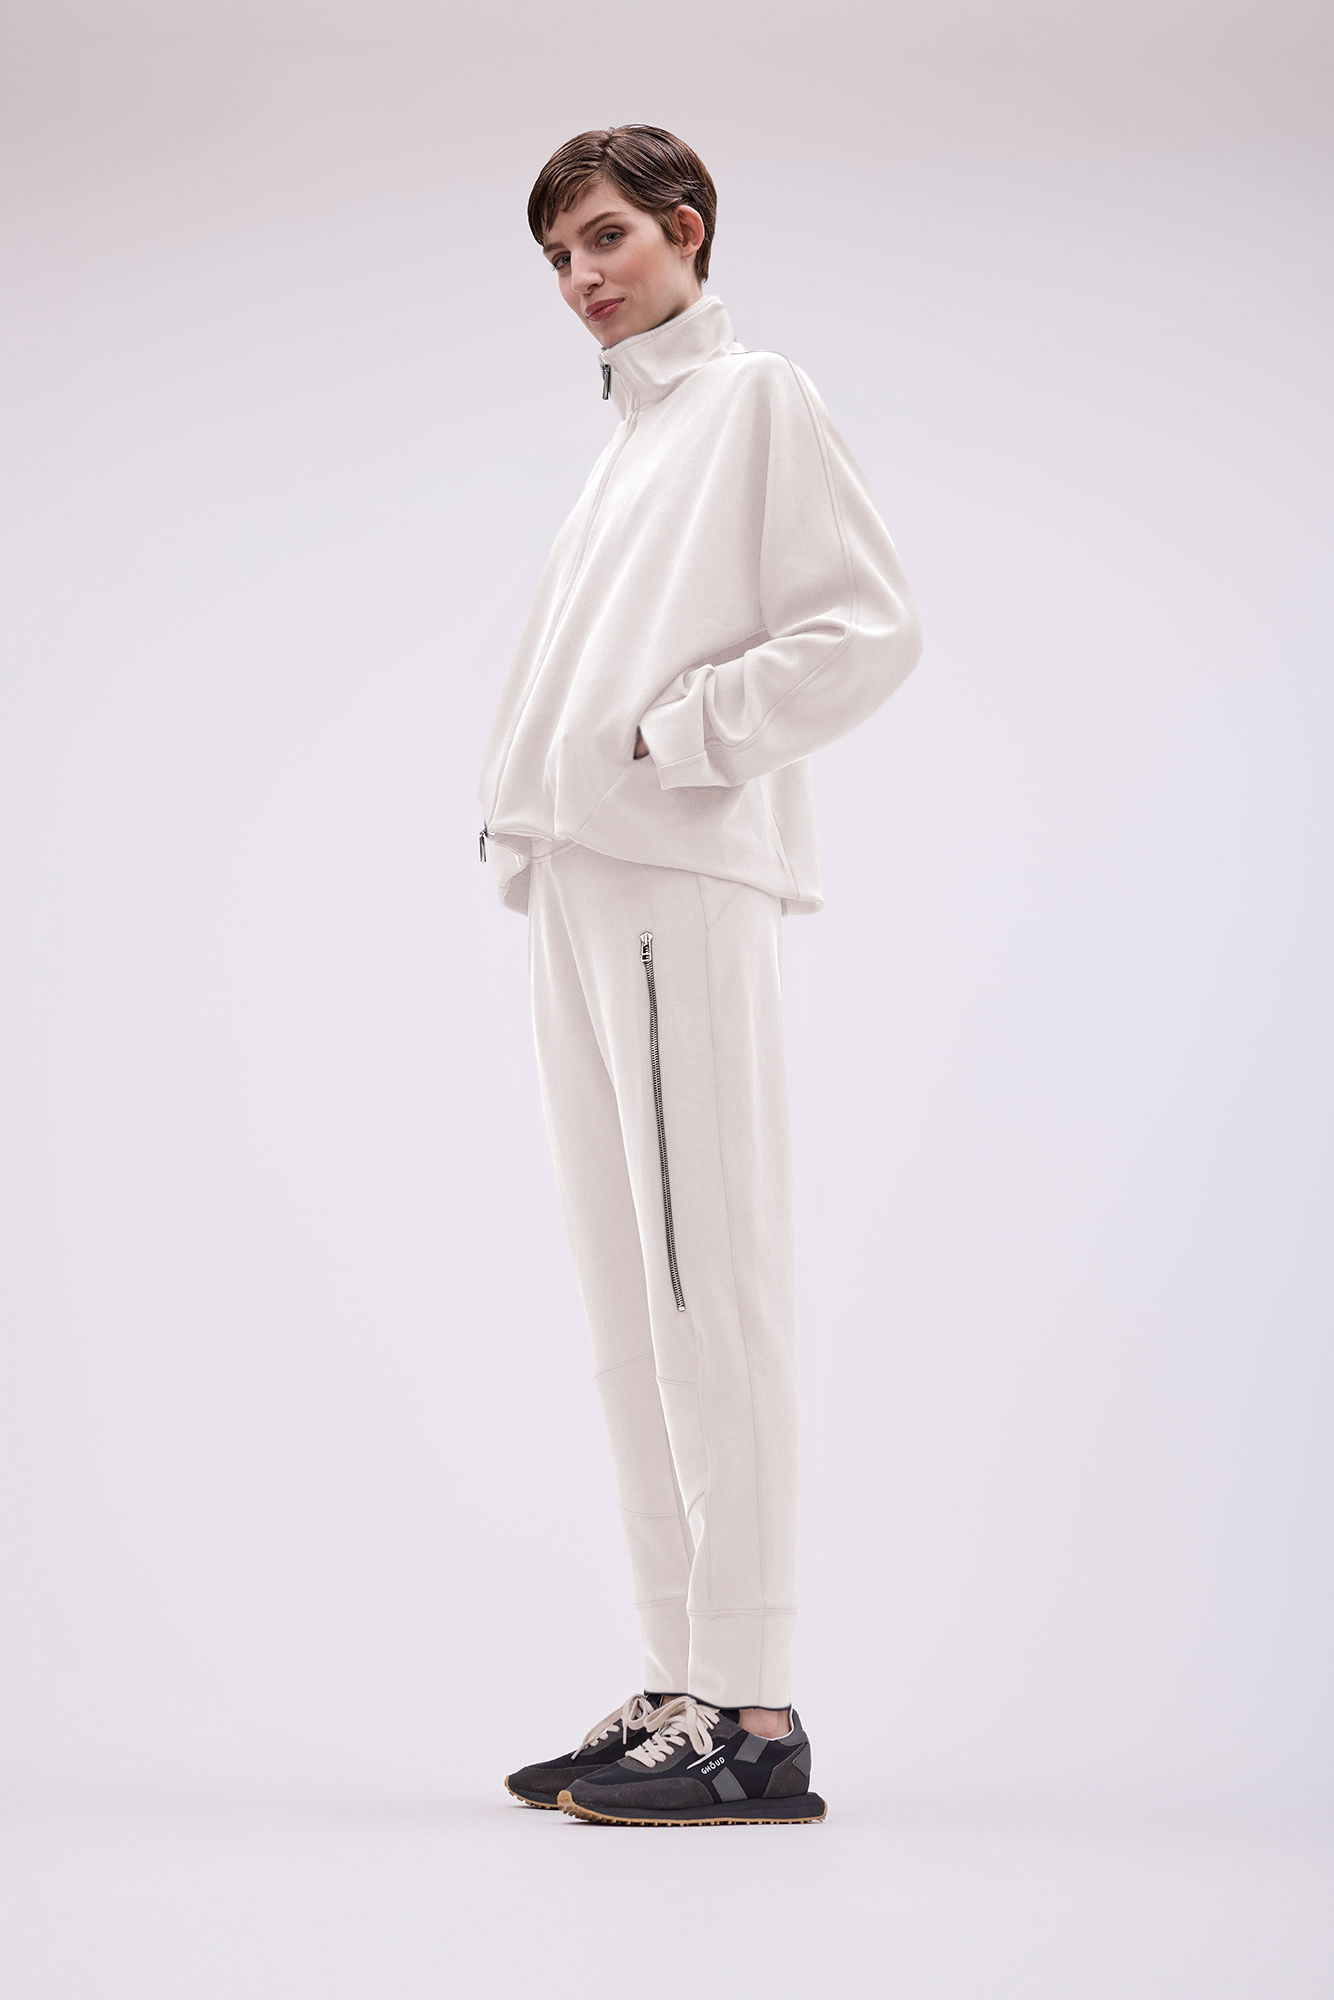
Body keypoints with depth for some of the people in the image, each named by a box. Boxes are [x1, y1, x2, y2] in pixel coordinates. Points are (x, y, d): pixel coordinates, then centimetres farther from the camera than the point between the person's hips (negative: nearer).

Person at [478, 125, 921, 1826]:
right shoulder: (624, 442, 26)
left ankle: (754, 1716, -10)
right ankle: (680, 1687, 12)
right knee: (628, 1301, 7)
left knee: (708, 1284, -11)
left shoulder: (756, 398, 3)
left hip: (680, 886, -9)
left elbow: (871, 623, -8)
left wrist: (678, 739, -11)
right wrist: (528, 832, 12)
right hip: (577, 887, 9)